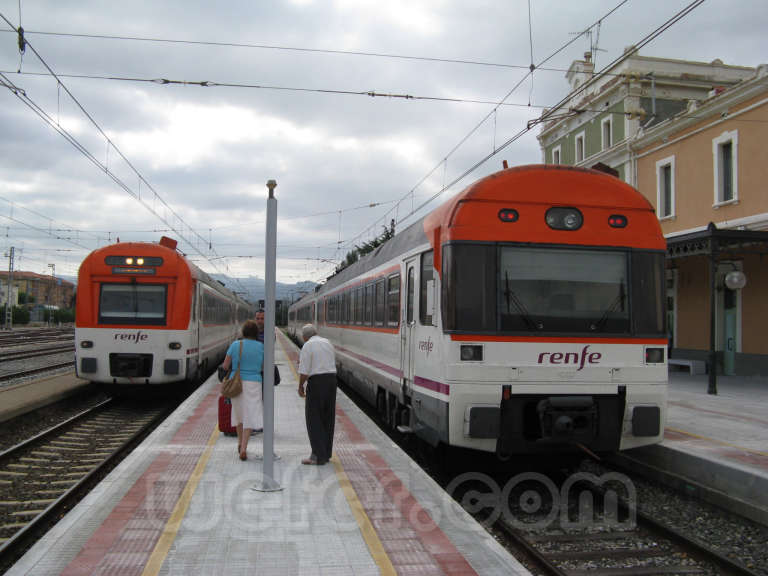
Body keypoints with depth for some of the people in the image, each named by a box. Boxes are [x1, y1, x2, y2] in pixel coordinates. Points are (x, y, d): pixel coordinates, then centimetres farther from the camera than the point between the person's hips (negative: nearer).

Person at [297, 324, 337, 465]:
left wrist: (300, 386, -1)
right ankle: (326, 453, 19)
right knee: (328, 418, 12)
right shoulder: (328, 343, 14)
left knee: (313, 419, -1)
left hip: (316, 381, -7)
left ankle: (318, 456, -4)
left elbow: (304, 370, -14)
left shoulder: (308, 346, -8)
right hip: (331, 379, 7)